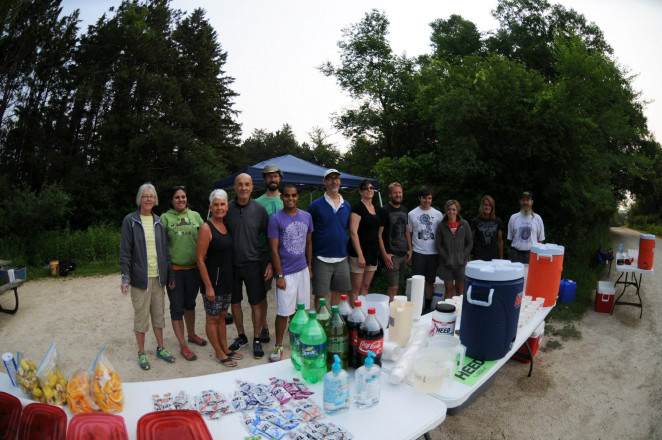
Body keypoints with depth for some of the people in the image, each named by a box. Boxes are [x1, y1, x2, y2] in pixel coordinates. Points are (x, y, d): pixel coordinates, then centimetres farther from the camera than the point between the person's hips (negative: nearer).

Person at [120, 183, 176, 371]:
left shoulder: (158, 221, 9)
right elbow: (125, 251, -5)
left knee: (158, 314, 13)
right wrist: (126, 277, -12)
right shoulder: (130, 221, -3)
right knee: (141, 316, 5)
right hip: (140, 277, -4)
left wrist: (170, 274, 10)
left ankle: (160, 348, 27)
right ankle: (141, 353, 21)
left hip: (158, 277, 4)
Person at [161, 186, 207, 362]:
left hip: (193, 268, 3)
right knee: (177, 308, 4)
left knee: (190, 303, 20)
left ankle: (191, 334, 39)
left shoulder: (195, 215, 4)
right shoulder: (165, 217, -5)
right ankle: (183, 346, 15)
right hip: (174, 269, -3)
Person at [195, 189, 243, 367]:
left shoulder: (225, 226, 8)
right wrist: (208, 286, -18)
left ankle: (225, 349, 31)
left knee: (222, 316, 18)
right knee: (212, 319, 7)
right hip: (213, 280, -7)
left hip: (227, 279, 7)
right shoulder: (206, 228, -14)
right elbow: (200, 259, -17)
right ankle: (218, 353, 20)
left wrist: (231, 277, 14)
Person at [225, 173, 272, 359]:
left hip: (253, 264, -2)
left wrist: (271, 263, -5)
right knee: (235, 303, 13)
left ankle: (257, 340, 22)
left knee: (256, 303, 5)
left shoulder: (259, 209, -5)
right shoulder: (227, 208, -2)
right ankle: (241, 337, 32)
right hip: (231, 264, 2)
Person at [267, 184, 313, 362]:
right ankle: (278, 346, 18)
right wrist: (279, 275, -11)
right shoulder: (276, 218, -10)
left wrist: (309, 267, 12)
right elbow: (274, 249, -10)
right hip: (286, 273, -5)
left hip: (303, 270, 5)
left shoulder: (307, 216, 5)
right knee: (284, 312, 1)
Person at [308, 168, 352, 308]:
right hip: (322, 258, -4)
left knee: (338, 293, 14)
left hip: (341, 258, 4)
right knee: (320, 296, 4)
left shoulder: (346, 205, 7)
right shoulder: (316, 205, -5)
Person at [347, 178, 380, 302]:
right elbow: (353, 233, -15)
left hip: (373, 252, 8)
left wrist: (379, 252, 16)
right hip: (359, 252, -7)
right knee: (356, 289, -1)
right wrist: (360, 255, -19)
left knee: (365, 287, 13)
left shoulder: (376, 208, 14)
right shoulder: (357, 207, -10)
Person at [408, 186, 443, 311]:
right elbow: (409, 234, 7)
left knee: (430, 282, 10)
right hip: (418, 253, -2)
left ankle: (428, 306, 21)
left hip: (433, 253, 2)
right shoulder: (412, 214, 3)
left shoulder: (438, 214, 6)